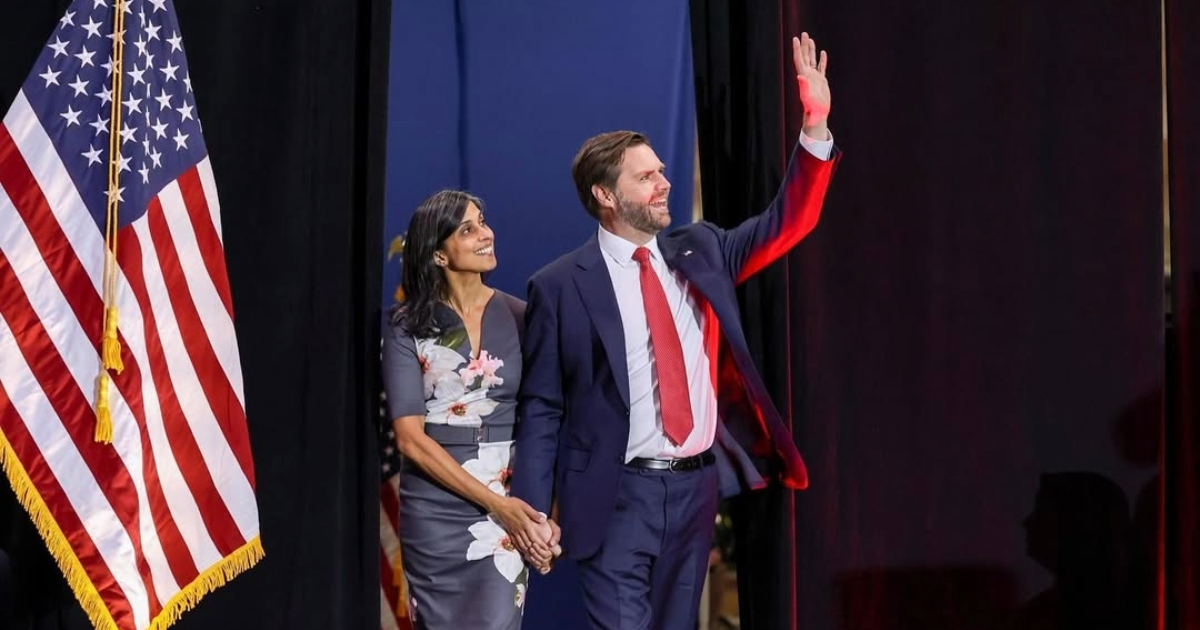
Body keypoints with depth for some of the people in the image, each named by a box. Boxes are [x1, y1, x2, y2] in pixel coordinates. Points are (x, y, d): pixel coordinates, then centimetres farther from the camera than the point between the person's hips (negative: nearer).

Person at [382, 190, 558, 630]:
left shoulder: (518, 317, 3)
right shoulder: (408, 327, -2)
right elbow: (411, 438, -8)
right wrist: (495, 503, -14)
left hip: (511, 505, 1)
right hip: (435, 511, -1)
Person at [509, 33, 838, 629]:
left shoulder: (698, 251, 8)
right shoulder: (560, 286, -6)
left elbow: (785, 224, 7)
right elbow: (541, 409, -5)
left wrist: (814, 126, -6)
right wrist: (533, 515, -9)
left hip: (696, 485, 5)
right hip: (619, 496, -5)